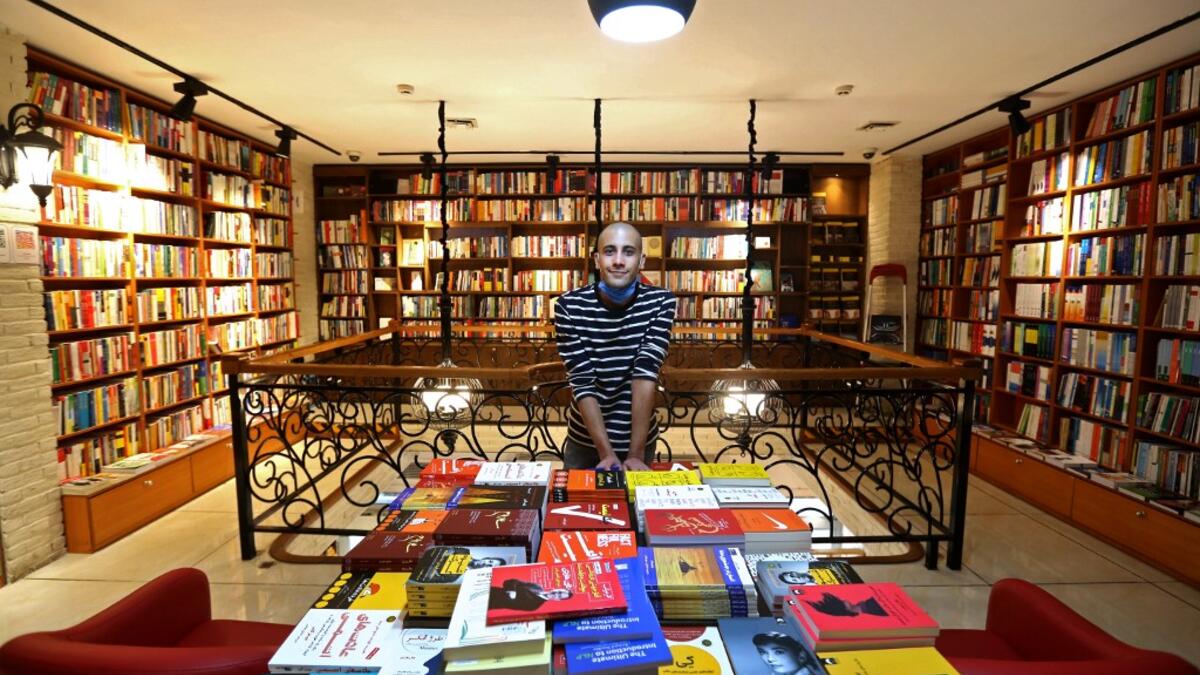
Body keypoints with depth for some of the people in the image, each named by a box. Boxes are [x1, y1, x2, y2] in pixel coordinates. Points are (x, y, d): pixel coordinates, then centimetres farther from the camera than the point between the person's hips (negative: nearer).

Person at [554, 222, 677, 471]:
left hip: (640, 438, 0)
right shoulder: (569, 306, -15)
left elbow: (646, 375, -21)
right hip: (584, 440, 0)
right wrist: (606, 452, -22)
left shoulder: (661, 302, -13)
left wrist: (636, 453, -24)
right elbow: (582, 383, -17)